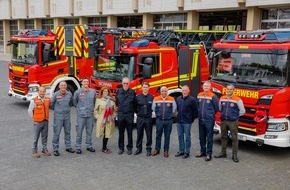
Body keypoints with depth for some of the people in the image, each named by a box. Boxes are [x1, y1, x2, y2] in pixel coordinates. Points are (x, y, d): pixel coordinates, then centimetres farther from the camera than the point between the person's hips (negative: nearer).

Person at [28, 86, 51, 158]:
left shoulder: (48, 99, 2)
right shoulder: (34, 100, -11)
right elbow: (30, 111, -4)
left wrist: (47, 117, 11)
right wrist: (34, 118, 0)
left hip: (46, 121, 4)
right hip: (38, 122, -4)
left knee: (44, 137, 13)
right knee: (36, 137, 4)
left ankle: (44, 150, 25)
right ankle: (34, 151, 14)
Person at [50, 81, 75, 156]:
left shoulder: (69, 94, -1)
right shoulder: (56, 94, -10)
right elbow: (51, 104, 2)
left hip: (67, 116, 4)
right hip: (58, 116, -3)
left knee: (67, 132, 13)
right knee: (57, 133, 0)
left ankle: (68, 147, 25)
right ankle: (55, 149, 9)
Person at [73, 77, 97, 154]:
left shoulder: (93, 92, 1)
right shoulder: (78, 92, -5)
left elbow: (95, 101, 15)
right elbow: (74, 102, 9)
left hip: (90, 115, 2)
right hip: (81, 115, -2)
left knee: (89, 131, 10)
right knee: (79, 131, 1)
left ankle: (89, 146, 22)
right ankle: (78, 147, 11)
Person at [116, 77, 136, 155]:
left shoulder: (132, 92, -1)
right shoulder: (118, 92, 4)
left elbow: (135, 104, 2)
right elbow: (116, 102, 14)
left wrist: (132, 110, -1)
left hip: (130, 115, -1)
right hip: (120, 114, 2)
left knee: (130, 133, 5)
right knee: (121, 132, 9)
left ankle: (129, 148, 16)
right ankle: (121, 148, 19)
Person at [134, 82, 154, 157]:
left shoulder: (152, 97, -2)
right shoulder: (138, 97, 2)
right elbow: (135, 107, 9)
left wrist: (150, 112, 1)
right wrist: (138, 113, 6)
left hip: (148, 119, -1)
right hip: (140, 118, 1)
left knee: (149, 134, 5)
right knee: (139, 134, 8)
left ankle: (148, 149, 15)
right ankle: (139, 148, 19)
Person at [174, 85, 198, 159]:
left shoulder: (192, 99, -8)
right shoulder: (178, 99, 8)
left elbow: (195, 111, -5)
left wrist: (192, 119, -3)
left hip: (187, 122, -5)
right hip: (179, 121, 6)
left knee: (187, 137, 1)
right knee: (180, 136, 12)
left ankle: (187, 152, 9)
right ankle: (181, 151, 22)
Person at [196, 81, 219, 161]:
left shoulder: (213, 96, -10)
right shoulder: (199, 95, 6)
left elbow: (216, 108, -3)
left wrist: (210, 114, 5)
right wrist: (200, 113, 13)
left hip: (209, 120, -5)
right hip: (201, 119, 5)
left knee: (209, 138, 2)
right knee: (201, 137, 15)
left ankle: (209, 154, 9)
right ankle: (202, 151, 29)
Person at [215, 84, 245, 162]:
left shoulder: (237, 100, -8)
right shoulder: (222, 98, 5)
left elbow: (242, 111, -3)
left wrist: (235, 115, 3)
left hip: (233, 122, -4)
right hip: (223, 121, 4)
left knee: (234, 138, 1)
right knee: (224, 137, 13)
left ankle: (234, 155, 7)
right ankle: (223, 153, 24)